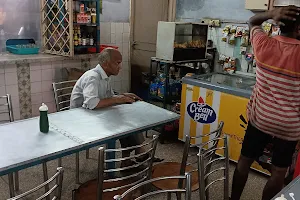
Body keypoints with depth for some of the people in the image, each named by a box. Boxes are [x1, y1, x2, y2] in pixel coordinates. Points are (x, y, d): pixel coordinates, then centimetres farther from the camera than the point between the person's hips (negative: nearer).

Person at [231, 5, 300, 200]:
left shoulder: (264, 45, -10)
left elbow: (253, 22, 9)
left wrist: (271, 14, -8)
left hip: (259, 118, 3)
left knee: (245, 161, 17)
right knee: (279, 172, 13)